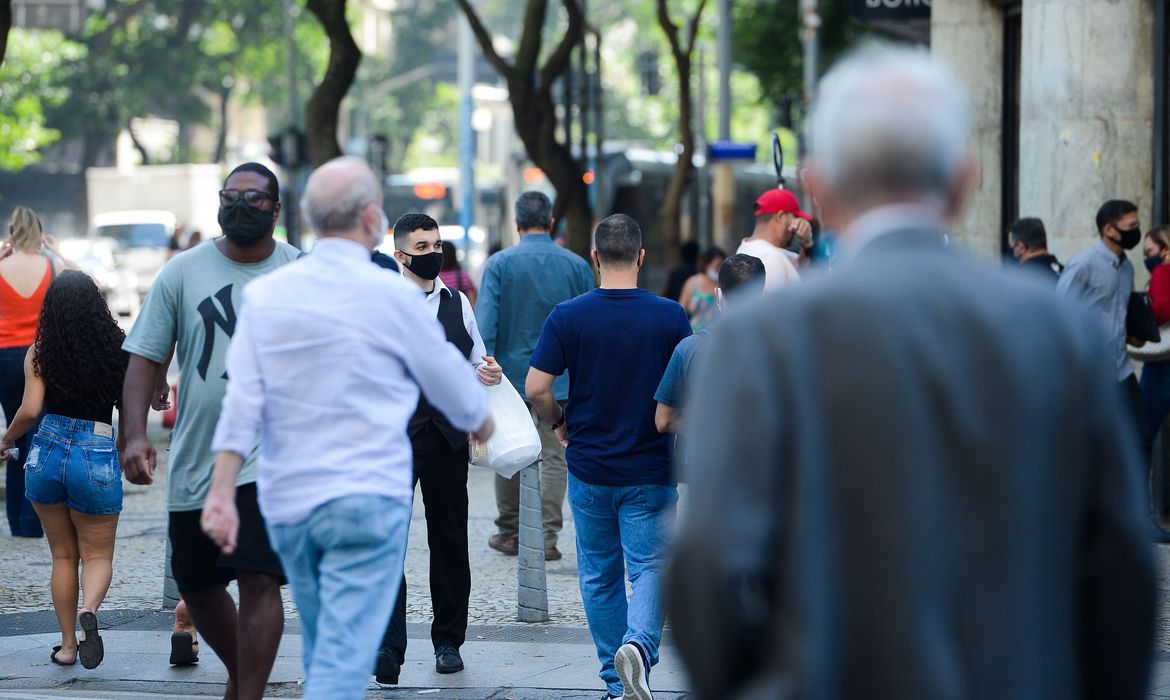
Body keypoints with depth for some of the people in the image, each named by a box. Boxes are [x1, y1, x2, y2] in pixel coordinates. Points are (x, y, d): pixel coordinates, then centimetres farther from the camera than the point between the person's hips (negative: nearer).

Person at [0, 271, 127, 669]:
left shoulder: (40, 354, -6)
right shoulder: (117, 350, -5)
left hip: (47, 455, 1)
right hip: (97, 459, -1)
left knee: (63, 555, 16)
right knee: (97, 554, 12)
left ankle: (67, 644, 18)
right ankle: (89, 609, -19)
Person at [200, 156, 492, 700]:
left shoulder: (264, 295, 2)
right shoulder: (393, 296, -8)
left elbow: (242, 401, -4)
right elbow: (450, 382, 6)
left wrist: (222, 492, -5)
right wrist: (481, 422, 26)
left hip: (287, 503, 5)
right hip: (367, 500, -5)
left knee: (322, 650, 18)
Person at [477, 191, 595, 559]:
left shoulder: (500, 264, -5)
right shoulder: (577, 266, 0)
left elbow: (485, 325, -12)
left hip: (511, 374, 0)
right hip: (561, 380, 0)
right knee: (554, 458, 2)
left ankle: (510, 532, 20)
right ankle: (547, 537, -4)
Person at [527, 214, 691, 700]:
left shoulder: (568, 317, -7)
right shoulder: (670, 317, -7)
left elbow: (536, 387, -10)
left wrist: (559, 423, 9)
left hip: (589, 467, 1)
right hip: (651, 470, -1)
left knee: (600, 577, 13)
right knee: (651, 568, 2)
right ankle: (640, 644, -26)